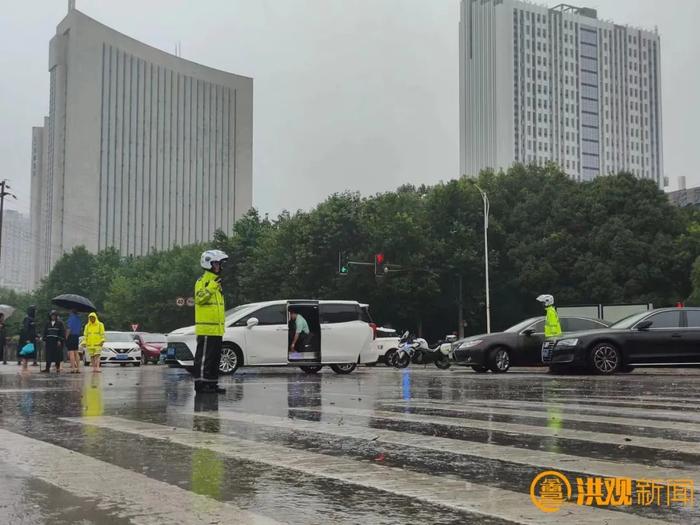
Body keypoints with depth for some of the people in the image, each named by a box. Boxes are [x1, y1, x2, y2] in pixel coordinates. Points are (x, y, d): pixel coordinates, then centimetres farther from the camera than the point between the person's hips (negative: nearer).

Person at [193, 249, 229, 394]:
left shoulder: (216, 282, 22)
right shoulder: (202, 281, -8)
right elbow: (200, 298, -24)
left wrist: (222, 323, 28)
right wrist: (211, 286, -27)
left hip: (217, 329, 9)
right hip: (206, 328, -9)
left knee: (215, 357, 11)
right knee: (204, 356, -8)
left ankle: (211, 383, 17)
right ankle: (200, 383, -6)